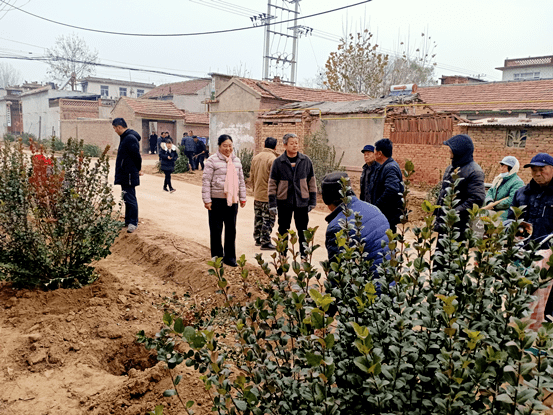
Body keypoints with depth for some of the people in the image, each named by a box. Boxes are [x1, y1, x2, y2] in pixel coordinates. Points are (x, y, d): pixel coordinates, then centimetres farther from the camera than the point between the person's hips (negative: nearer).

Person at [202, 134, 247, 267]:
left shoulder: (236, 161, 12)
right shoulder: (212, 160, -6)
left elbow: (241, 180, 19)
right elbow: (206, 181, -8)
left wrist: (243, 197, 17)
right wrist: (207, 200, -12)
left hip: (232, 200, 5)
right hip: (217, 200, -5)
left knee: (231, 230, 10)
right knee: (216, 231, 4)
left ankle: (230, 257, 21)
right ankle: (217, 257, 17)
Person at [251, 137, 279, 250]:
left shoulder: (255, 158, 8)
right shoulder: (273, 159, -16)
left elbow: (251, 176, 15)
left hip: (257, 195, 8)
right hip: (268, 196, -7)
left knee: (258, 218, 17)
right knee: (268, 220, -1)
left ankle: (258, 239, 28)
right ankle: (265, 242, 1)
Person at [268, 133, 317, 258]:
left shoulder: (306, 161, 1)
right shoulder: (278, 162, -4)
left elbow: (312, 182, 8)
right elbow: (272, 183, 0)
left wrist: (312, 201, 6)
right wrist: (272, 203, -4)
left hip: (302, 201, 1)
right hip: (284, 202, -1)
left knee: (303, 231, 8)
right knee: (283, 231, 10)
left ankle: (304, 255, 20)